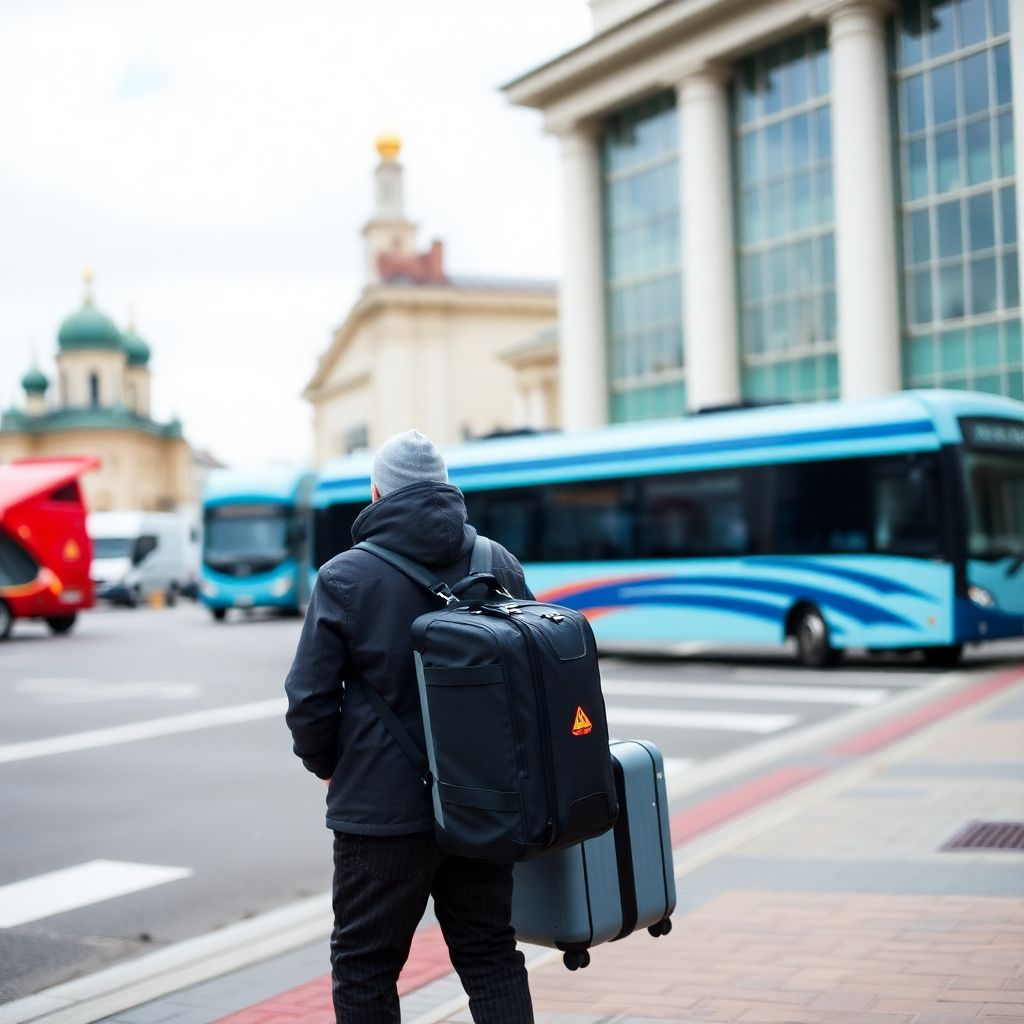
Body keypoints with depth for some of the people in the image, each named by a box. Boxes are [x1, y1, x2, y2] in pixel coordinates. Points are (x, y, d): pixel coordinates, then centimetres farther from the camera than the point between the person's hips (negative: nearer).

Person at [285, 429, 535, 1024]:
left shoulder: (345, 577, -10)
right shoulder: (499, 563, 4)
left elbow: (310, 700, -9)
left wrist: (328, 766, 9)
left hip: (383, 811, -4)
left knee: (365, 965, 9)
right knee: (490, 953, 15)